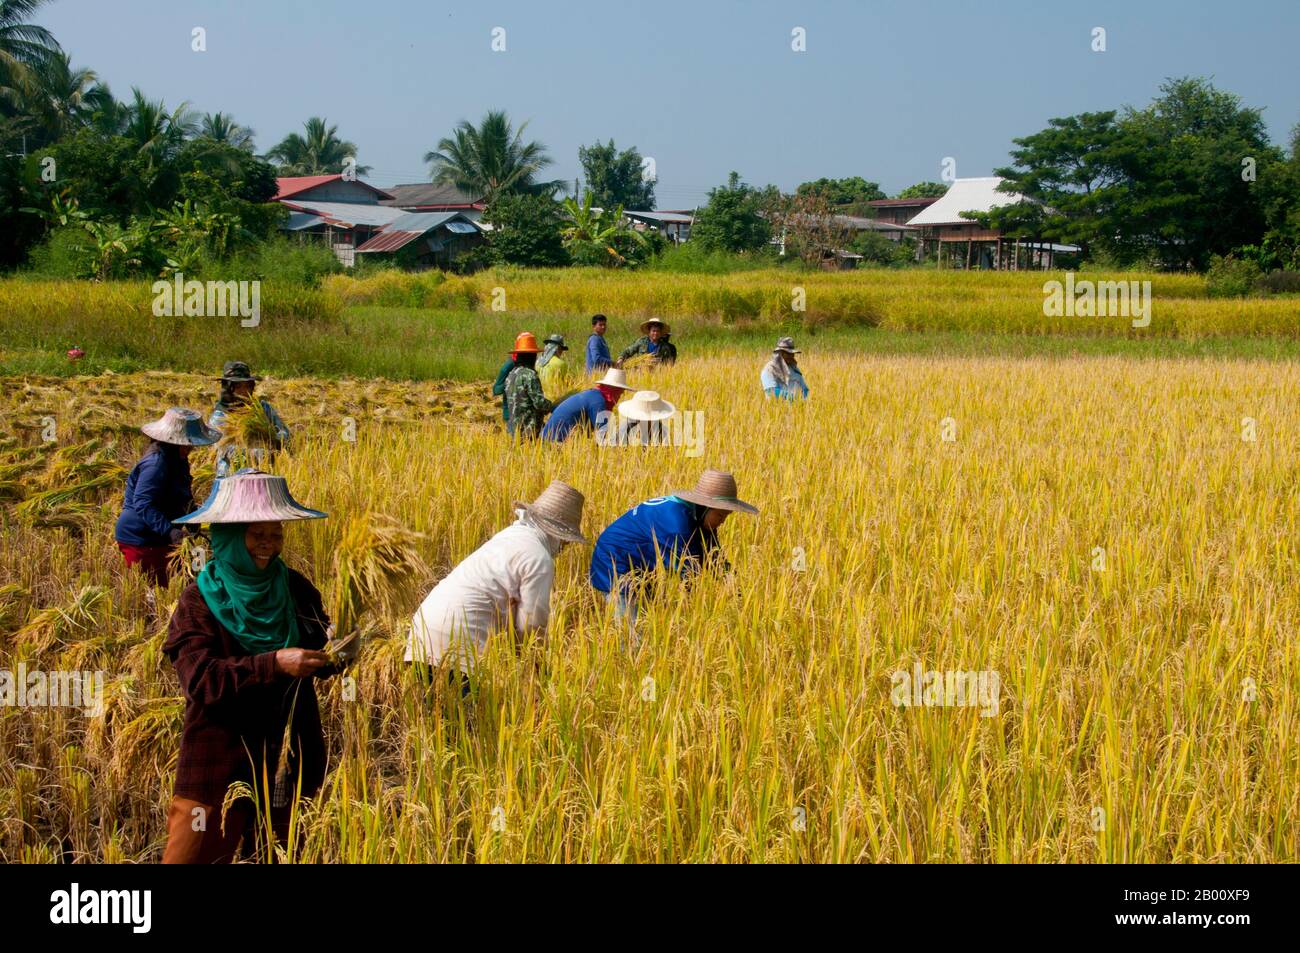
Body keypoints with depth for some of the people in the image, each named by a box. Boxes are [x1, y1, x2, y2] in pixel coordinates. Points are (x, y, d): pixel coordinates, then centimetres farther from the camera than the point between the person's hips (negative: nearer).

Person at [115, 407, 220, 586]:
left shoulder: (177, 461, 11)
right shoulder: (156, 464, -21)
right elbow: (143, 504, -29)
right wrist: (170, 531, -37)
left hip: (159, 539, 10)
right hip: (141, 541, -10)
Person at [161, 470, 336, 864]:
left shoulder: (294, 588, 4)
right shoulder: (199, 600, -7)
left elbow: (319, 657, 7)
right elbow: (201, 679, -18)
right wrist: (274, 664, -29)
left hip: (289, 760, 4)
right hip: (220, 764, -4)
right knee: (193, 854, 0)